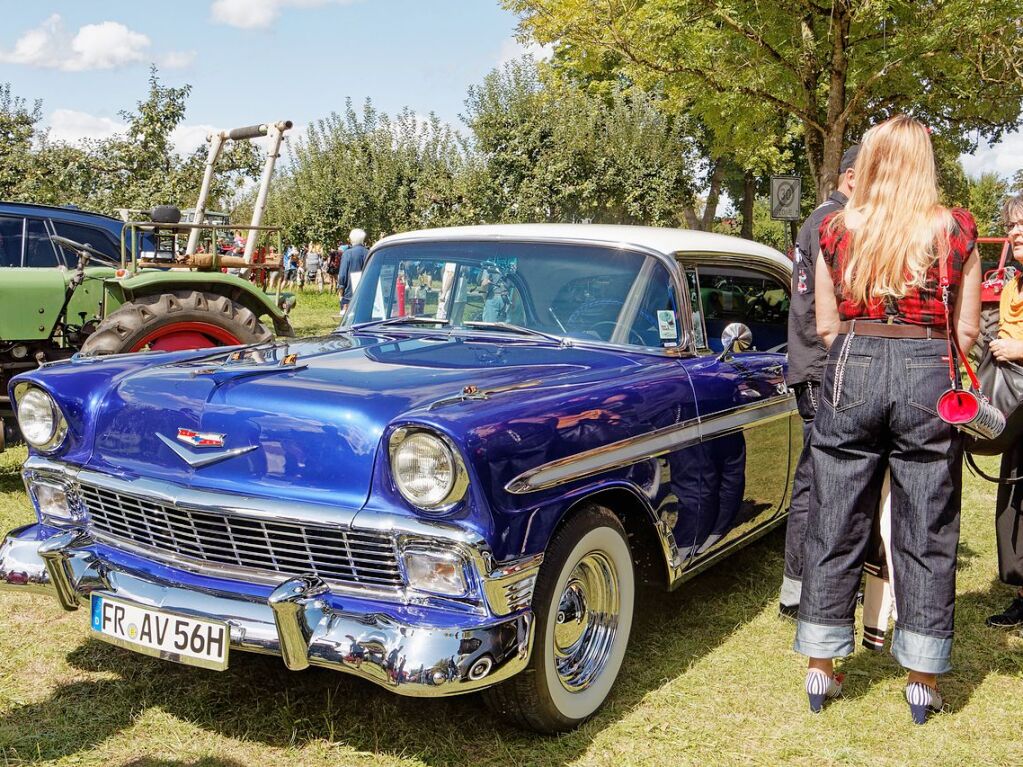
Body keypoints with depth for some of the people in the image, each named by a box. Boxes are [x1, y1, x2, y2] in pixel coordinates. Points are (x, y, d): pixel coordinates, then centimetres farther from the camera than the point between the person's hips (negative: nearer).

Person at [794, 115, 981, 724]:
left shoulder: (837, 230, 2)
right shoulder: (957, 229, 0)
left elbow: (826, 326, 5)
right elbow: (966, 331, 2)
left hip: (851, 373, 1)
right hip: (929, 378, -1)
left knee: (835, 530, 10)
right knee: (927, 536, 9)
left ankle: (821, 670, 19)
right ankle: (923, 683, 18)